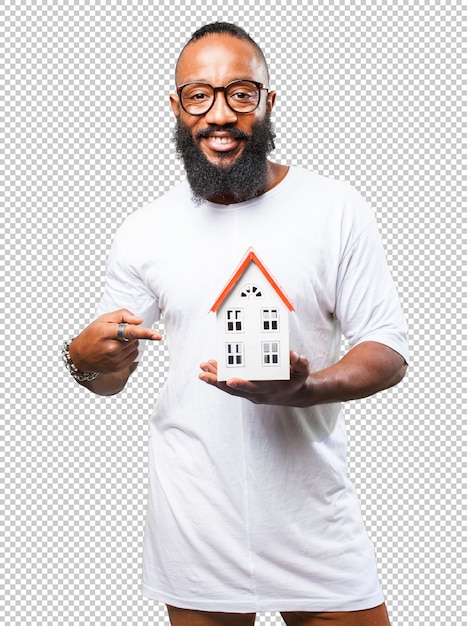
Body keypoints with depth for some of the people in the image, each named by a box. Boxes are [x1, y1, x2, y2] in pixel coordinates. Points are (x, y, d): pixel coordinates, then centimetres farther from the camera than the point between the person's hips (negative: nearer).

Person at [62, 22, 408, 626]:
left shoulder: (336, 210, -3)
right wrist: (85, 361, -14)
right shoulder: (143, 232, 3)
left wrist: (305, 389, -22)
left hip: (312, 509, -1)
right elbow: (109, 377, 10)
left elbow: (388, 352, -2)